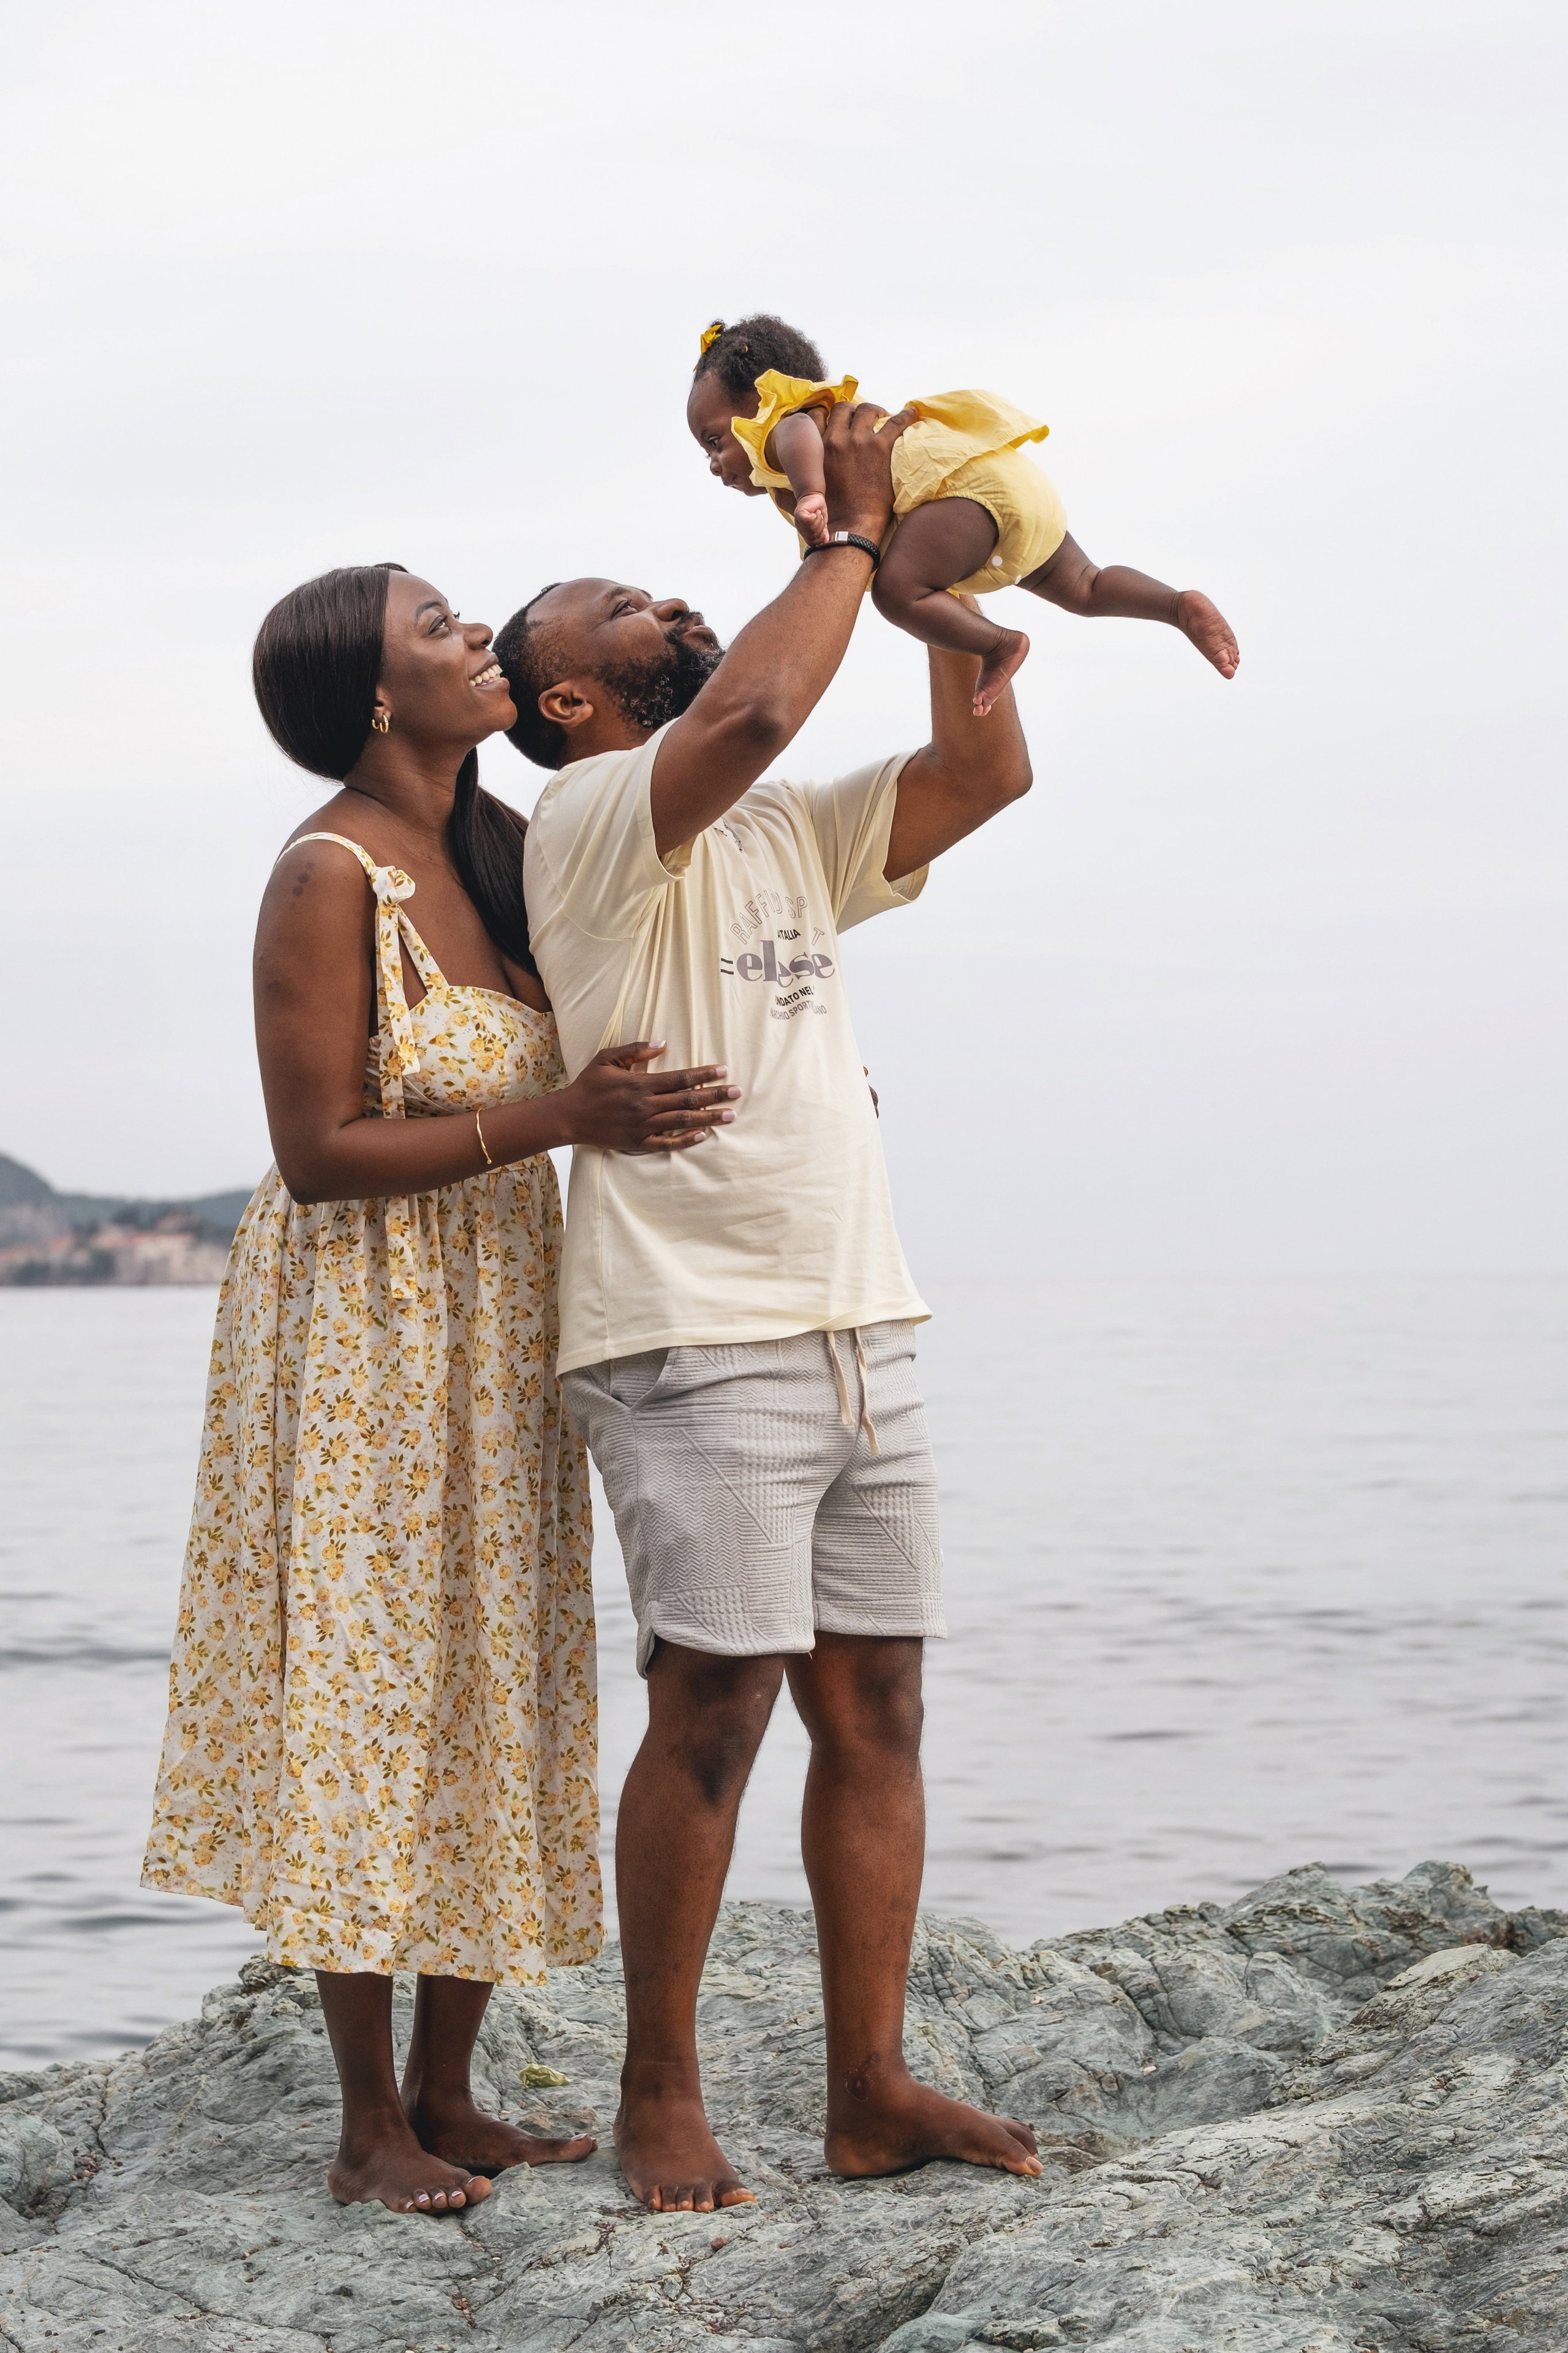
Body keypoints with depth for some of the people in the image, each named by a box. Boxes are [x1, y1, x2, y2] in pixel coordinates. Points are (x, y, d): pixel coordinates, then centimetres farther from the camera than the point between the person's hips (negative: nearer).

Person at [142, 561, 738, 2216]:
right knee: (369, 1709, -3)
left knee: (493, 1704, 10)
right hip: (363, 1338, -8)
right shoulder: (329, 875, -16)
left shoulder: (500, 853, 7)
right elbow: (320, 1153, -19)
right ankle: (370, 2126, 6)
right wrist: (556, 1118, -26)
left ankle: (446, 2094, 19)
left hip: (498, 1338, 8)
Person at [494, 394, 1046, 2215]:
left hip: (860, 1333, 7)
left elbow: (985, 772, 16)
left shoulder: (790, 839, 20)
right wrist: (849, 532, -9)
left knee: (874, 1707, 5)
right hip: (695, 1345, -7)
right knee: (711, 1708, -8)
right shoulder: (589, 818, -3)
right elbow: (752, 712, -21)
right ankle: (658, 2094, 4)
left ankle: (871, 2090, 10)